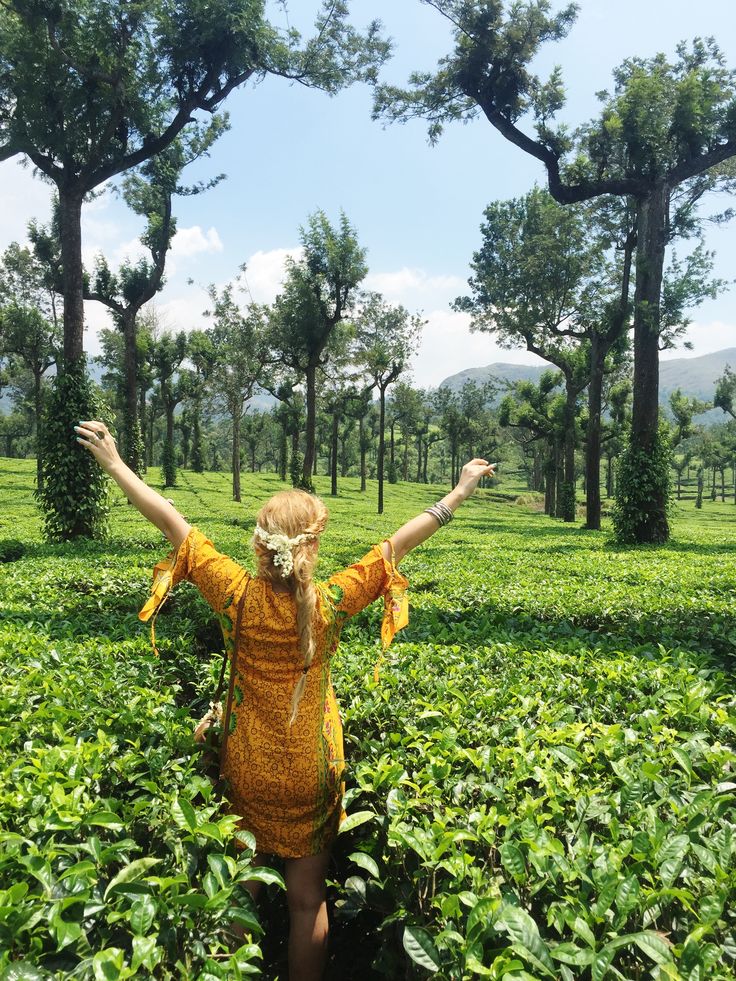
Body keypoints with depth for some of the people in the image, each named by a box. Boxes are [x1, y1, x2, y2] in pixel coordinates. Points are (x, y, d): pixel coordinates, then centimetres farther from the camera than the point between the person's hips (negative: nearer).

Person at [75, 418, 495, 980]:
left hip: (247, 770, 2)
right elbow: (399, 544, -16)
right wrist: (460, 493, -8)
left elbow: (173, 523, -13)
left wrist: (114, 462, -4)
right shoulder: (331, 602, -21)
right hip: (311, 775, -1)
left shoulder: (237, 595, -19)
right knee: (308, 898, 16)